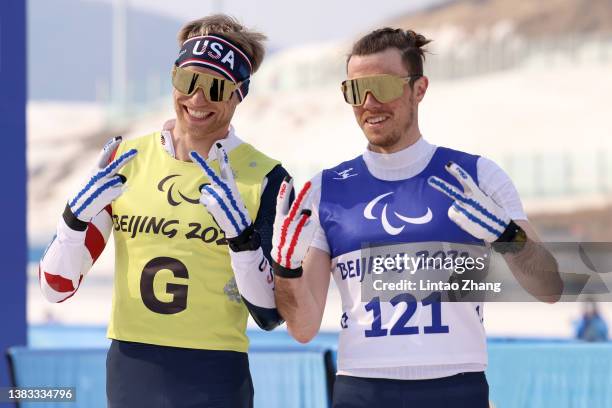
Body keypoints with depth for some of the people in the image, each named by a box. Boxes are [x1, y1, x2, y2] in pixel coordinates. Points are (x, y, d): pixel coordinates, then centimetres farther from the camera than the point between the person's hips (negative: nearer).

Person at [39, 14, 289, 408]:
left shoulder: (263, 177, -4)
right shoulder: (125, 159, 3)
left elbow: (270, 314, -7)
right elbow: (56, 286, 2)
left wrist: (239, 232, -19)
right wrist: (78, 215, -14)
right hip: (129, 373, 2)